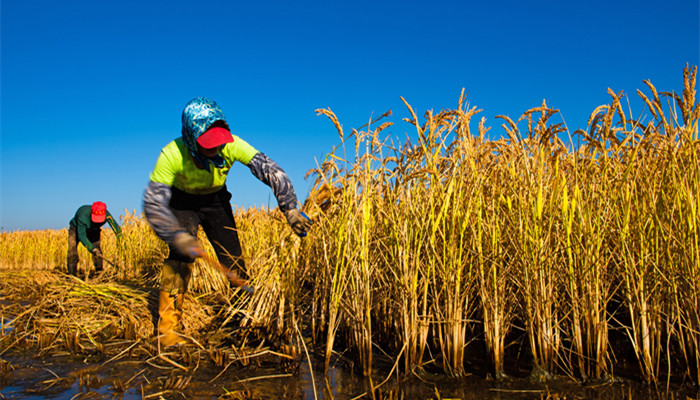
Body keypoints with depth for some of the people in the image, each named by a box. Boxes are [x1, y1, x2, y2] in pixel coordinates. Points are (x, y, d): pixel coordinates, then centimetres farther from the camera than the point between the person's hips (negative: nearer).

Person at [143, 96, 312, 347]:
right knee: (181, 256, -21)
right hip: (181, 202, -2)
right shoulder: (172, 155, -36)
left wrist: (290, 208, -42)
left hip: (215, 200, 2)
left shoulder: (231, 145, -32)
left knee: (233, 257, -2)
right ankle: (167, 327, -8)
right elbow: (153, 204, -33)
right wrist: (178, 237, -46)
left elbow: (269, 169, -32)